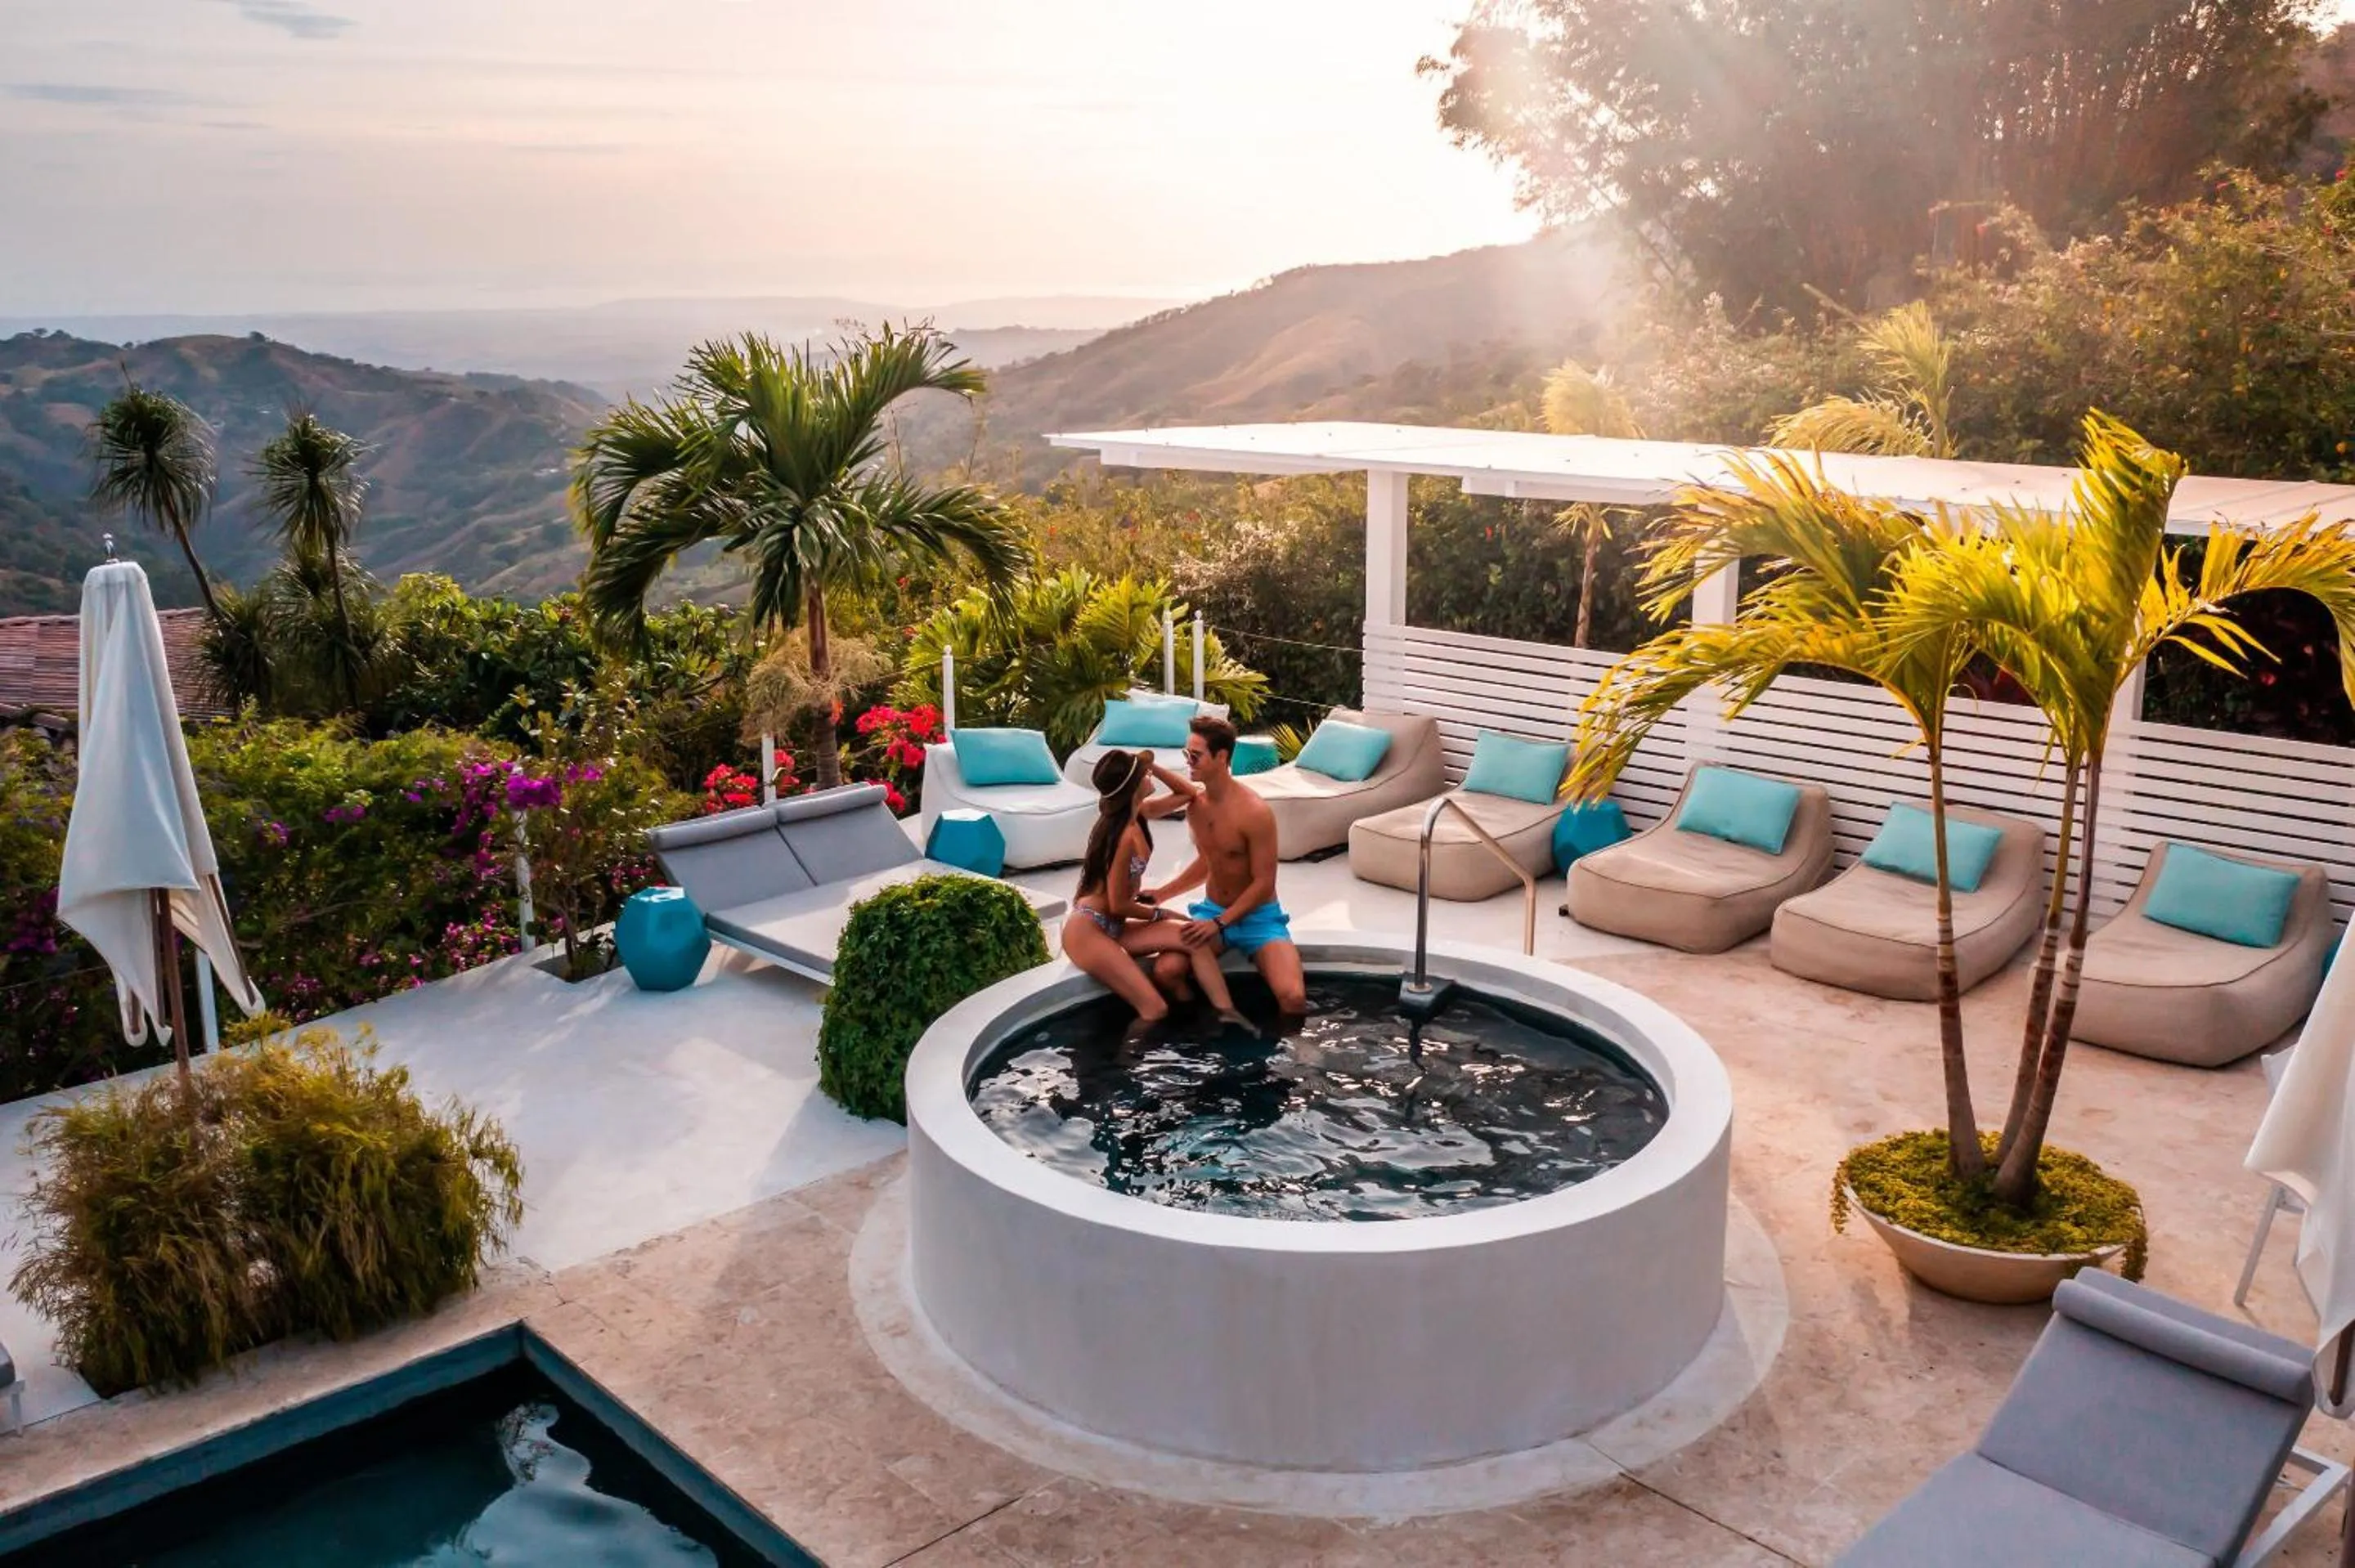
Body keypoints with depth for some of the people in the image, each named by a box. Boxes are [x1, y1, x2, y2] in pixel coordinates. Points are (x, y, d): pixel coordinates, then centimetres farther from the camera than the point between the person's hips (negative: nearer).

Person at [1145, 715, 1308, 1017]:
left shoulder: (1254, 812, -21)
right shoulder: (1195, 805, 0)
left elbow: (1263, 884, -18)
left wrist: (1219, 924, -25)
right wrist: (1160, 894, 9)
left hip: (1258, 917, -5)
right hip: (1211, 911, 5)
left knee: (1293, 998, -28)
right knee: (1165, 971, -25)